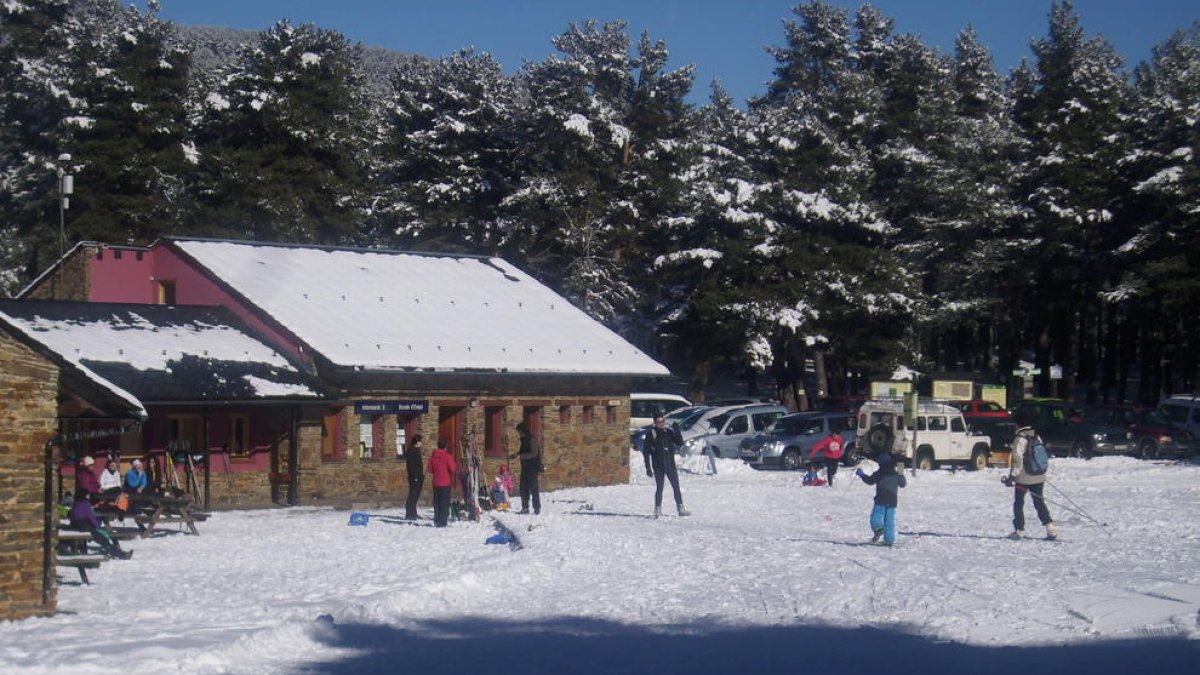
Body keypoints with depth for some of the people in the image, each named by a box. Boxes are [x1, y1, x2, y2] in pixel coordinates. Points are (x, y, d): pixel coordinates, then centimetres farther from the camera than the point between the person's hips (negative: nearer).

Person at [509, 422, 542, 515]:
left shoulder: (532, 439, -12)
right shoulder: (524, 440, 14)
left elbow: (534, 453, -20)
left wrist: (520, 455, -22)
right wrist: (517, 454, 8)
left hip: (532, 468, -9)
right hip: (525, 467, 9)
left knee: (533, 488, -7)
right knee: (523, 489, 7)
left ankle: (537, 508, -1)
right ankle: (525, 508, 13)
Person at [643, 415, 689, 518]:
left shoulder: (669, 432, 8)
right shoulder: (650, 433, -3)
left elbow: (680, 443, 3)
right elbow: (646, 451, -4)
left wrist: (677, 431, -11)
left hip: (670, 465, 4)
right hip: (658, 466, -4)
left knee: (676, 487, 4)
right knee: (659, 488, -1)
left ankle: (680, 508, 9)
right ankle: (658, 509, 6)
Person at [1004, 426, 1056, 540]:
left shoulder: (1020, 439, -15)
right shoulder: (1036, 437, 6)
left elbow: (1017, 459, -21)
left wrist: (1012, 476, -20)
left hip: (1023, 478, -6)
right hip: (1039, 478, 6)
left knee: (1018, 503, 9)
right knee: (1039, 502, 13)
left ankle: (1019, 530, 9)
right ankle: (1050, 528, 1)